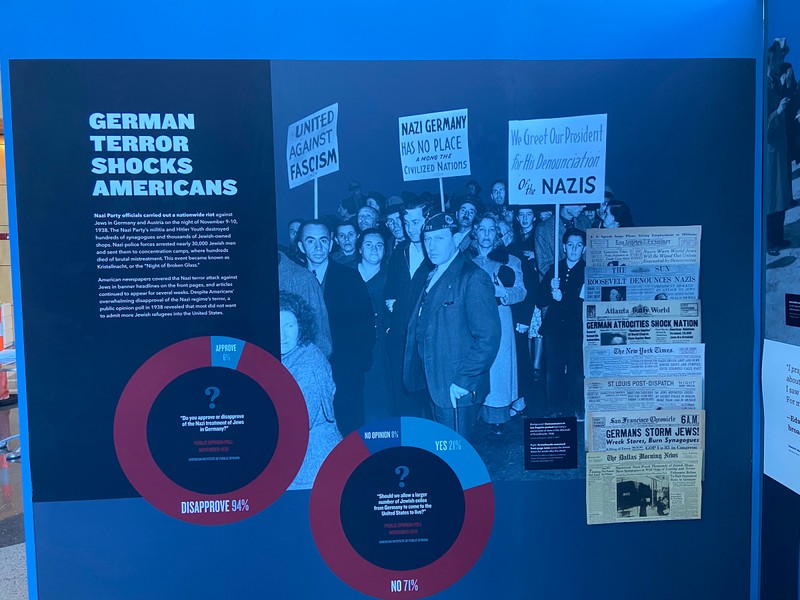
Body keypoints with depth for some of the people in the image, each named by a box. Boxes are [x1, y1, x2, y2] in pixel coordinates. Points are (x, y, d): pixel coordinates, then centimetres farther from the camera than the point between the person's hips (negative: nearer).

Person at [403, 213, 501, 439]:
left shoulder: (472, 277, -14)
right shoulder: (427, 277, 13)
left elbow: (488, 337, -19)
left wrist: (464, 381, -20)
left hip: (457, 390, -8)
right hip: (434, 386, 8)